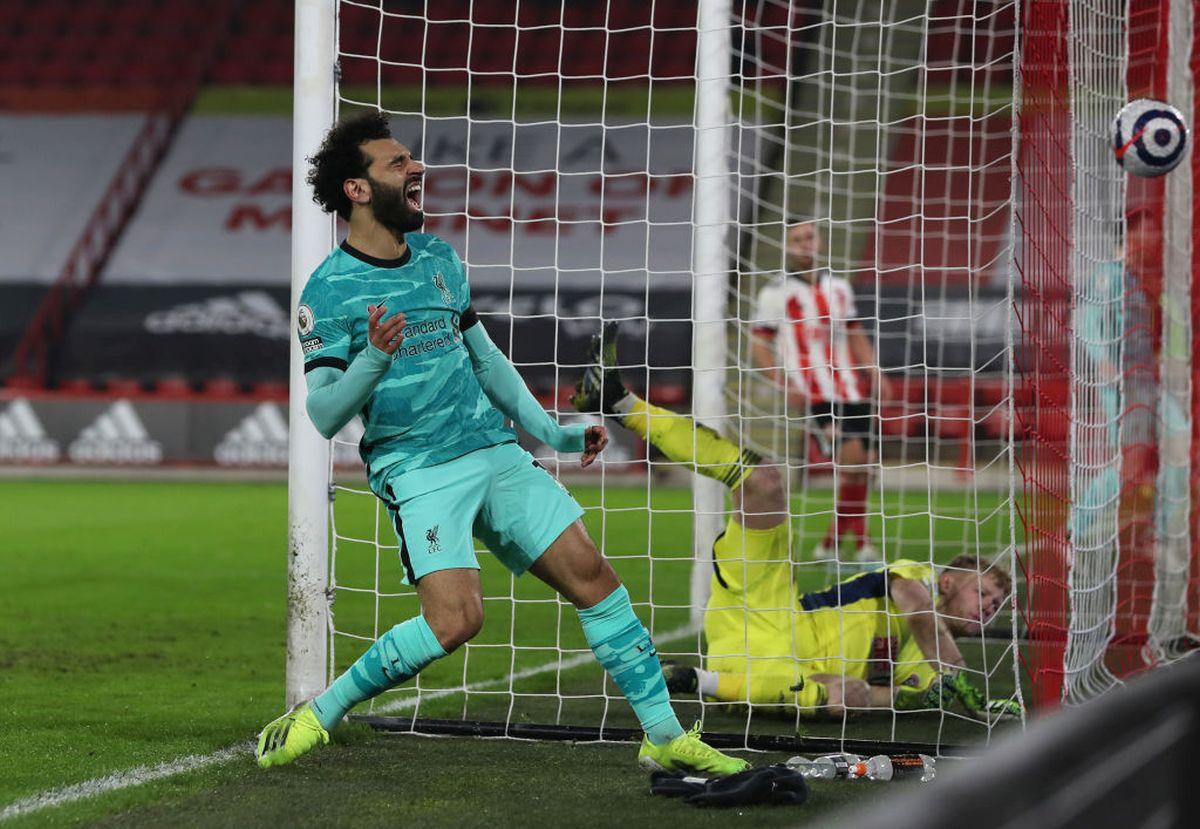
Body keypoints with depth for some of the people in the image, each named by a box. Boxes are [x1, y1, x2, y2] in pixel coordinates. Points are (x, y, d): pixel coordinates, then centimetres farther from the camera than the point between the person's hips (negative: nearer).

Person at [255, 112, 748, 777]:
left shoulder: (439, 259, 12)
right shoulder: (329, 291, -8)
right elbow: (323, 416, -14)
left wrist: (554, 434, 18)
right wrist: (373, 361, -31)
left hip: (493, 450, 6)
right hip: (417, 470, -6)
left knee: (591, 574, -2)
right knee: (454, 619, -23)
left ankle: (666, 737, 8)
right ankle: (317, 716, -6)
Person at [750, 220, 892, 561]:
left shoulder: (838, 286, 15)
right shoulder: (776, 292, -1)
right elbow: (758, 346, -1)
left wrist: (874, 372, 8)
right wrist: (785, 384, -14)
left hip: (852, 390, 6)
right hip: (813, 393, -6)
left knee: (859, 468, 2)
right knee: (852, 457, -22)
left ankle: (830, 546, 15)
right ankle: (861, 540, -15)